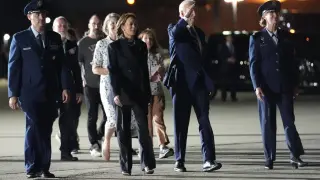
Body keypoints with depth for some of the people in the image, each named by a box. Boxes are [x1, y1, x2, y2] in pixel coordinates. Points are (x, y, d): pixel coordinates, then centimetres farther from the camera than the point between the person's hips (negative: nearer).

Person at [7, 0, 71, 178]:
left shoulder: (55, 38, 10)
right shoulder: (20, 38, 1)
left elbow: (61, 64, 10)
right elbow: (13, 67, 0)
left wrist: (65, 87, 0)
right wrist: (13, 94, -5)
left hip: (50, 93, 3)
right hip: (30, 93, -3)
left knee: (45, 130, 6)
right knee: (34, 128, -9)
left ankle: (43, 167, 10)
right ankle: (34, 166, -1)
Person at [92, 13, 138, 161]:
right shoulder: (102, 44, 3)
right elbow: (95, 69, 2)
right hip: (108, 86, -2)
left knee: (129, 118, -7)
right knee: (113, 118, -18)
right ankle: (106, 142, 11)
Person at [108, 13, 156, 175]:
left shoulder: (141, 46, 12)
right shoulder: (114, 46, 2)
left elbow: (145, 70, 13)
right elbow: (113, 71, -4)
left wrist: (148, 92, 9)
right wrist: (116, 93, -14)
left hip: (140, 92, 2)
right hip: (123, 92, -2)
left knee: (143, 127, -6)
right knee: (123, 130, 1)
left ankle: (147, 163, -2)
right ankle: (126, 166, 5)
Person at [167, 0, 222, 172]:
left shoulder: (199, 32, 18)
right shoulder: (174, 29, 1)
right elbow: (174, 34, -25)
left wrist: (208, 80, 14)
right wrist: (185, 19, -32)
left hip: (199, 83, 4)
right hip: (182, 83, -4)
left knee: (205, 122, -6)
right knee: (181, 124, 1)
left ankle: (208, 160, -12)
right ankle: (179, 161, 9)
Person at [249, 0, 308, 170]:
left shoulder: (285, 36, 10)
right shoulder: (257, 38, 1)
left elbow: (292, 61, 12)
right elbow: (253, 63, -3)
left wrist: (295, 84, 8)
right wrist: (257, 86, -12)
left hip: (285, 86, 3)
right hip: (266, 86, -2)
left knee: (289, 120, 1)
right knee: (267, 123, 1)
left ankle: (295, 156, 2)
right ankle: (269, 158, 5)